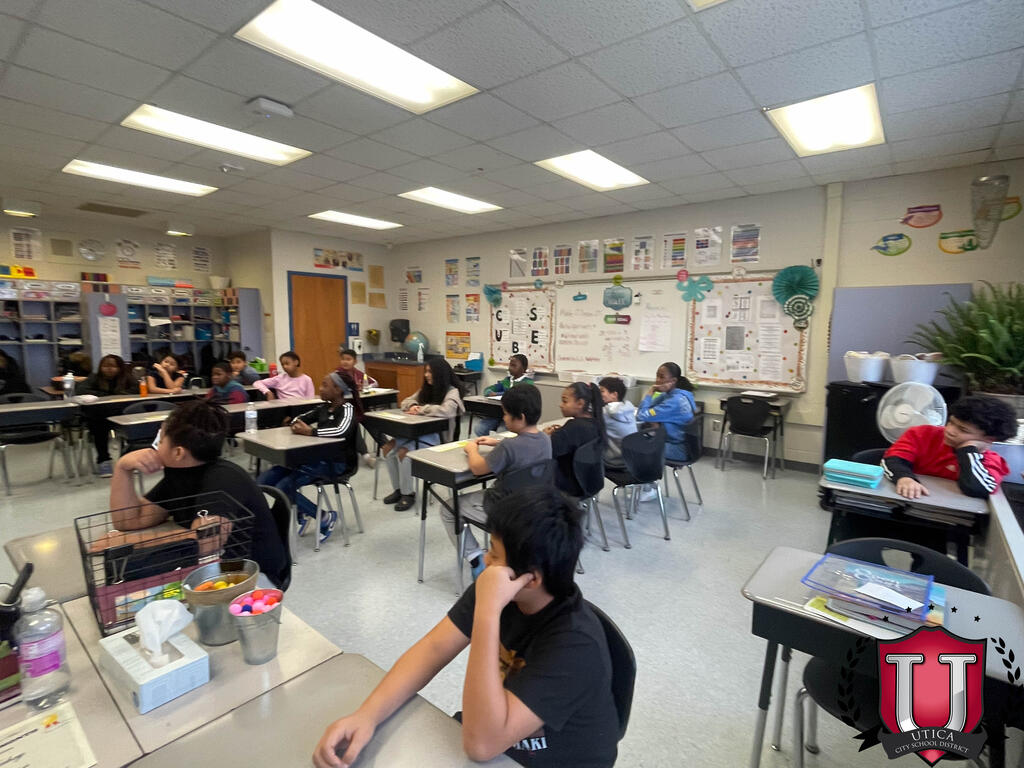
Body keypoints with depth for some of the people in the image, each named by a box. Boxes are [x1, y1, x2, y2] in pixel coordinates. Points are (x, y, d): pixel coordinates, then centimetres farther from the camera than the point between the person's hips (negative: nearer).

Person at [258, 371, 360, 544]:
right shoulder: (324, 407, 14)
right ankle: (301, 514, 15)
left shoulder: (347, 408, -9)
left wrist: (310, 431, -23)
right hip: (315, 456, 8)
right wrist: (296, 425, -4)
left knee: (283, 488, -22)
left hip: (335, 462, -8)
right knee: (263, 482, -2)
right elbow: (299, 419, 20)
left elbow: (342, 431, -29)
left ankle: (326, 517, -3)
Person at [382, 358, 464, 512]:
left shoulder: (452, 392, -10)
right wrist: (413, 406, -7)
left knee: (404, 452, -26)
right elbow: (406, 402, 18)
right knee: (388, 448, -11)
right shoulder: (425, 389, 14)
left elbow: (446, 410, -29)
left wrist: (420, 409, -19)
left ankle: (408, 494, -8)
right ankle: (398, 489, 4)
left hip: (437, 435, -7)